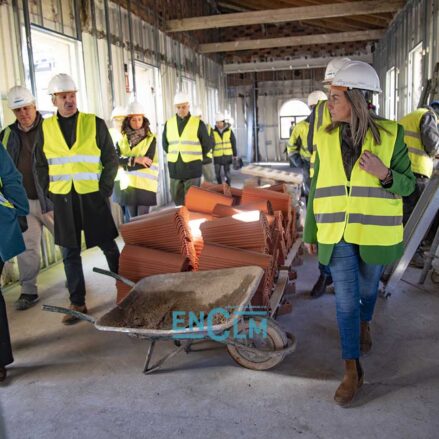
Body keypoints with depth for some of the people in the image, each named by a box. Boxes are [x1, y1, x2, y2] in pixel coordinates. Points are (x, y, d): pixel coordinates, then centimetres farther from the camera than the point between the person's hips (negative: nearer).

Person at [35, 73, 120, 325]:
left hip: (93, 196, -2)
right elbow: (41, 165, 13)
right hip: (63, 199, 2)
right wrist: (50, 191, 4)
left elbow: (111, 159, 2)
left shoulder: (95, 124, -1)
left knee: (108, 246, 5)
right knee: (70, 252, 7)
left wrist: (105, 188, -5)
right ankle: (78, 304, 18)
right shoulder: (46, 128, 5)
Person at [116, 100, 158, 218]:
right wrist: (135, 159, -20)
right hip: (128, 185, 4)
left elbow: (148, 163, -13)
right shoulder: (122, 139, 6)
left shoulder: (150, 139, -4)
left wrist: (126, 164, -9)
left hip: (145, 185, -3)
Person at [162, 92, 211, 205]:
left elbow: (207, 145, 6)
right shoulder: (168, 124, 8)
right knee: (177, 198, 9)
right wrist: (174, 156, 14)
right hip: (175, 168, 4)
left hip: (193, 168, -3)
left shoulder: (198, 123, -1)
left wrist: (195, 157, 9)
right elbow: (165, 144, 20)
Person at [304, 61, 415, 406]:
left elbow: (407, 185, -3)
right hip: (337, 233, 1)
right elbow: (318, 188, 3)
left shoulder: (390, 134, -8)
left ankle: (365, 323, 53)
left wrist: (384, 174, -25)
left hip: (375, 232, -1)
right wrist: (311, 232, 5)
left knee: (367, 287, 19)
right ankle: (353, 371, 12)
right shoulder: (326, 138, -2)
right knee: (345, 299, -1)